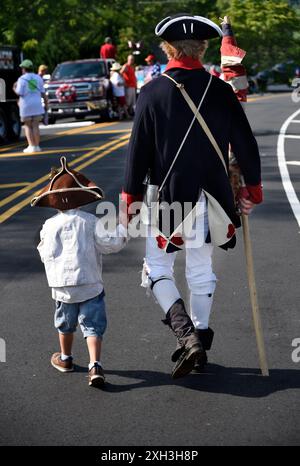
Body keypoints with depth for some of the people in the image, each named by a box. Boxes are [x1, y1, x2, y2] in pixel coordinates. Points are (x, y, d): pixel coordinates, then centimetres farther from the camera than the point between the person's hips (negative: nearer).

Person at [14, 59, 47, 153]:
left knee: (28, 126, 4)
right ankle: (36, 146, 2)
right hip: (37, 105, 3)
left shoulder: (22, 79, -7)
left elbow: (19, 93, -11)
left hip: (26, 106, -3)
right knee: (35, 126, 6)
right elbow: (42, 92, 5)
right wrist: (46, 103, 15)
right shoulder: (38, 78, 6)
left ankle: (31, 146, -3)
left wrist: (15, 89, 8)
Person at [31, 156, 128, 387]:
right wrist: (122, 232, 7)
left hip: (63, 286, 2)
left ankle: (65, 359, 40)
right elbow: (108, 243, -9)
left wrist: (43, 245, 19)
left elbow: (47, 255, -2)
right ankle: (95, 365, -16)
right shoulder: (90, 221, -5)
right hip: (90, 284, -1)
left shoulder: (51, 225, -4)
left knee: (65, 324, 22)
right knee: (93, 326, -2)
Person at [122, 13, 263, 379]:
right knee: (201, 271, 16)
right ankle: (200, 342, 24)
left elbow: (138, 150, -8)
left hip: (167, 198, -3)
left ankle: (187, 334, -10)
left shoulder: (152, 93, -11)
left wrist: (130, 197, 3)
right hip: (211, 199, 3)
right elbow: (245, 144, 1)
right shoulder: (220, 91, -4)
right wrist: (252, 188, 13)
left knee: (158, 269, 8)